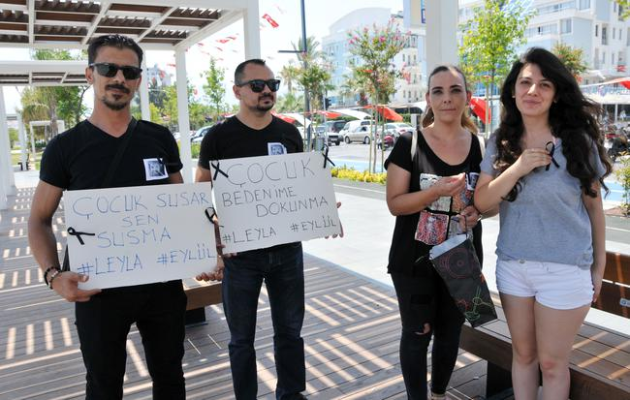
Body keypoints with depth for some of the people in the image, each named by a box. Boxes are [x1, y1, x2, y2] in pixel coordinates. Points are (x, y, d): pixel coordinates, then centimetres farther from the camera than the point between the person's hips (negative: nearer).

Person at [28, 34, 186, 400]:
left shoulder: (160, 138, 2)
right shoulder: (65, 147, -5)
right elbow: (40, 219, 0)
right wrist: (53, 274, -16)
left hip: (163, 281, 2)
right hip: (99, 288, -2)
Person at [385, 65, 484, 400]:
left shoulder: (479, 146, 1)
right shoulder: (409, 144, -10)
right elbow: (395, 204, -12)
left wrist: (477, 210, -11)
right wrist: (437, 191, -27)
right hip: (414, 261, -3)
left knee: (450, 332, 18)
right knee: (417, 334, 7)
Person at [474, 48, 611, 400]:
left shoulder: (578, 141, -6)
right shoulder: (501, 143, 1)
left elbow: (593, 205, 1)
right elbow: (481, 202, -3)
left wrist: (599, 265, 4)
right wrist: (518, 168, -18)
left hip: (564, 269, -2)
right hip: (512, 266, 3)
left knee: (552, 363, 10)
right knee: (523, 354, 18)